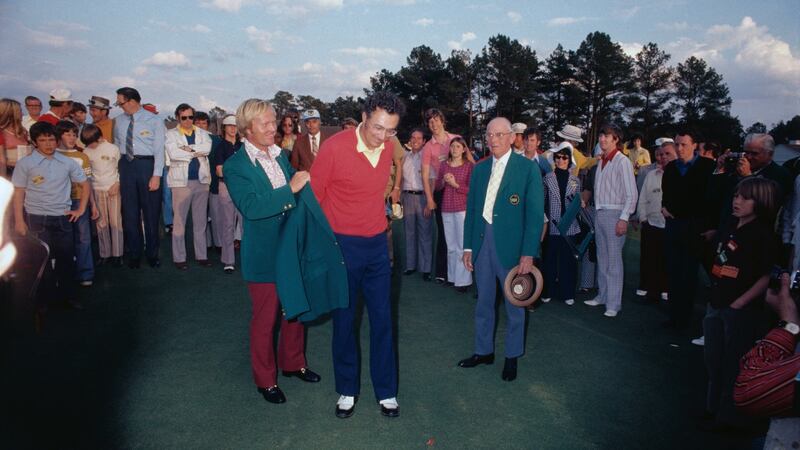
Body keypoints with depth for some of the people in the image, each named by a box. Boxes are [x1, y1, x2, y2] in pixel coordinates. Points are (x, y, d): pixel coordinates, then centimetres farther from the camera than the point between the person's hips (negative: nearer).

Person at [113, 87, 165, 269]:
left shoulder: (154, 121, -4)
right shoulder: (119, 121, 9)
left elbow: (159, 150, -8)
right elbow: (116, 144, 15)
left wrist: (156, 175, -14)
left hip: (147, 165, -4)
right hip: (126, 166, 4)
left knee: (151, 212, 3)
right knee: (129, 212, 8)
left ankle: (152, 254, 16)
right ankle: (134, 254, 20)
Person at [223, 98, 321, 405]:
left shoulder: (280, 156, 5)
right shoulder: (235, 166, -14)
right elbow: (250, 207, -27)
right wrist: (290, 189, -29)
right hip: (264, 255, -6)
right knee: (265, 319, 10)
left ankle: (293, 363, 41)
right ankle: (265, 379, 29)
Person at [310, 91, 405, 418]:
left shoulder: (389, 148, 0)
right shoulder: (334, 147, -17)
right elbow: (313, 195, -8)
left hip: (377, 244, 4)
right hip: (342, 245, -4)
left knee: (382, 319, 9)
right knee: (344, 320, 9)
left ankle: (386, 391, 24)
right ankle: (347, 390, 28)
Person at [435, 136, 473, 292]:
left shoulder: (469, 166, -2)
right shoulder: (444, 165, 10)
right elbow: (437, 186, 13)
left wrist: (455, 184, -15)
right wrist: (444, 181, -7)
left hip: (462, 208, -4)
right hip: (446, 209, 4)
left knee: (462, 245, -4)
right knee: (450, 245, 10)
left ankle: (463, 280, 1)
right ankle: (452, 276, 18)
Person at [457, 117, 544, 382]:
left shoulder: (528, 168, -6)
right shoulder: (479, 169, 8)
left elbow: (535, 213, -10)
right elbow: (471, 209, 11)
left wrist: (529, 253, -15)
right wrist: (468, 246, 7)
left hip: (511, 246, -4)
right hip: (482, 242, 4)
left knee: (514, 305, 10)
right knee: (483, 302, 15)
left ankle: (512, 357, 27)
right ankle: (484, 351, 32)